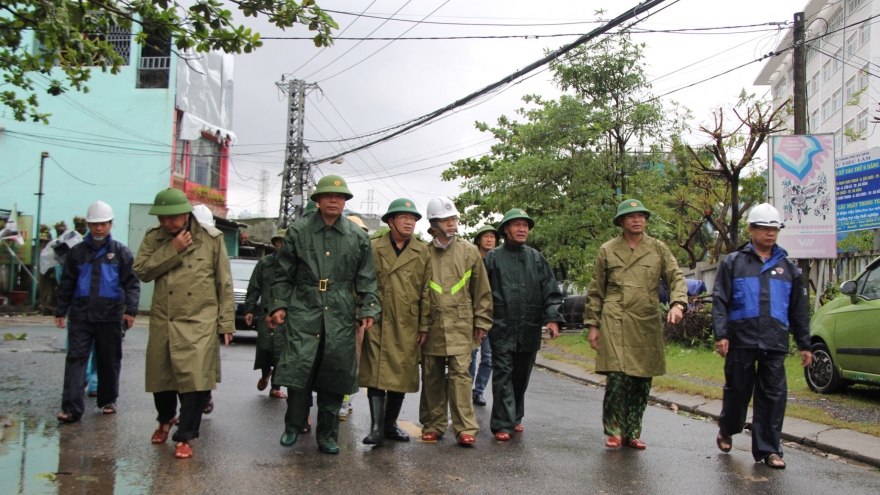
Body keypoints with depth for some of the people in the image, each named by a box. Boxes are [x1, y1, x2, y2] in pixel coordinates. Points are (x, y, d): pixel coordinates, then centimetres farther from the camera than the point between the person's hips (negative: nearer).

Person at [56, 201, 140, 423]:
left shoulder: (121, 252, 4)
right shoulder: (77, 252, 10)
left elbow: (132, 284, -1)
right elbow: (67, 285, 14)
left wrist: (131, 309, -12)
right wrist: (60, 311, 12)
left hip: (110, 316, -1)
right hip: (81, 315, 1)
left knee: (109, 361, 9)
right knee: (76, 359, -6)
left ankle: (108, 400, 24)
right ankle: (71, 407, -8)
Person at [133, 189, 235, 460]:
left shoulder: (211, 238, -1)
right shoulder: (153, 238, 7)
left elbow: (224, 283, 2)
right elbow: (141, 271, -5)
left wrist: (226, 322, 0)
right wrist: (173, 250, -14)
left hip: (200, 321, -3)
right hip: (162, 320, 3)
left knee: (195, 379, -11)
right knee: (160, 375, 14)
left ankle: (185, 437, 5)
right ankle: (166, 419, 43)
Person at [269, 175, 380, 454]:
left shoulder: (358, 237, 8)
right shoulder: (298, 232, 6)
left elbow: (366, 279, 9)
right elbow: (283, 274, 10)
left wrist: (368, 310, 0)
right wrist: (279, 305, 2)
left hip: (340, 317, 1)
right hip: (303, 314, -1)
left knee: (334, 378, 3)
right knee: (298, 370, -8)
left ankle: (327, 436, 17)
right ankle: (293, 427, 15)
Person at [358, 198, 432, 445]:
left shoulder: (423, 253, 8)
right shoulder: (373, 248, 4)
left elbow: (427, 292, 7)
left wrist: (424, 326, 4)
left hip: (407, 325, 2)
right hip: (377, 322, -2)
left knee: (401, 375, 6)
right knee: (377, 373, -6)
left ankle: (390, 424, 19)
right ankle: (376, 426, -2)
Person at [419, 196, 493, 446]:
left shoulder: (469, 251, 6)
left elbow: (482, 290, 9)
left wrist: (481, 321, 6)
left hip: (461, 326, -1)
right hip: (431, 326, 1)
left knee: (460, 374, -6)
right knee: (432, 377, 8)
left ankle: (466, 428, -1)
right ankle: (433, 425, 21)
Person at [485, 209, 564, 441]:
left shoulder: (536, 258, 12)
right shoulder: (493, 258, 4)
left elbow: (550, 291, 8)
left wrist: (553, 318, -4)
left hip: (530, 328, 3)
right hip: (502, 328, -3)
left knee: (521, 376, 12)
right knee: (503, 375, -7)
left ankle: (515, 417, 27)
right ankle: (502, 424, -4)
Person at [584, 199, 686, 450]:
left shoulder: (658, 249, 11)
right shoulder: (607, 250, 8)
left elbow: (676, 277, 5)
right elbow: (595, 291, 10)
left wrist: (677, 303, -14)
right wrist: (592, 324, 6)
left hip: (648, 325, 2)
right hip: (615, 323, -2)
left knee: (642, 382, 6)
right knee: (617, 378, -11)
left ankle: (633, 432, 20)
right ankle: (614, 431, 5)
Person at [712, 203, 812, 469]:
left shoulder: (787, 266, 15)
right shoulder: (733, 262, 5)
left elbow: (799, 309, 17)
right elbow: (720, 301, -1)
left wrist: (804, 344, 13)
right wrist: (720, 334, -12)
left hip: (775, 343, 2)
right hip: (741, 340, -2)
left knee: (773, 395, -1)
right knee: (737, 390, 8)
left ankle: (768, 449, 8)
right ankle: (726, 430, 32)